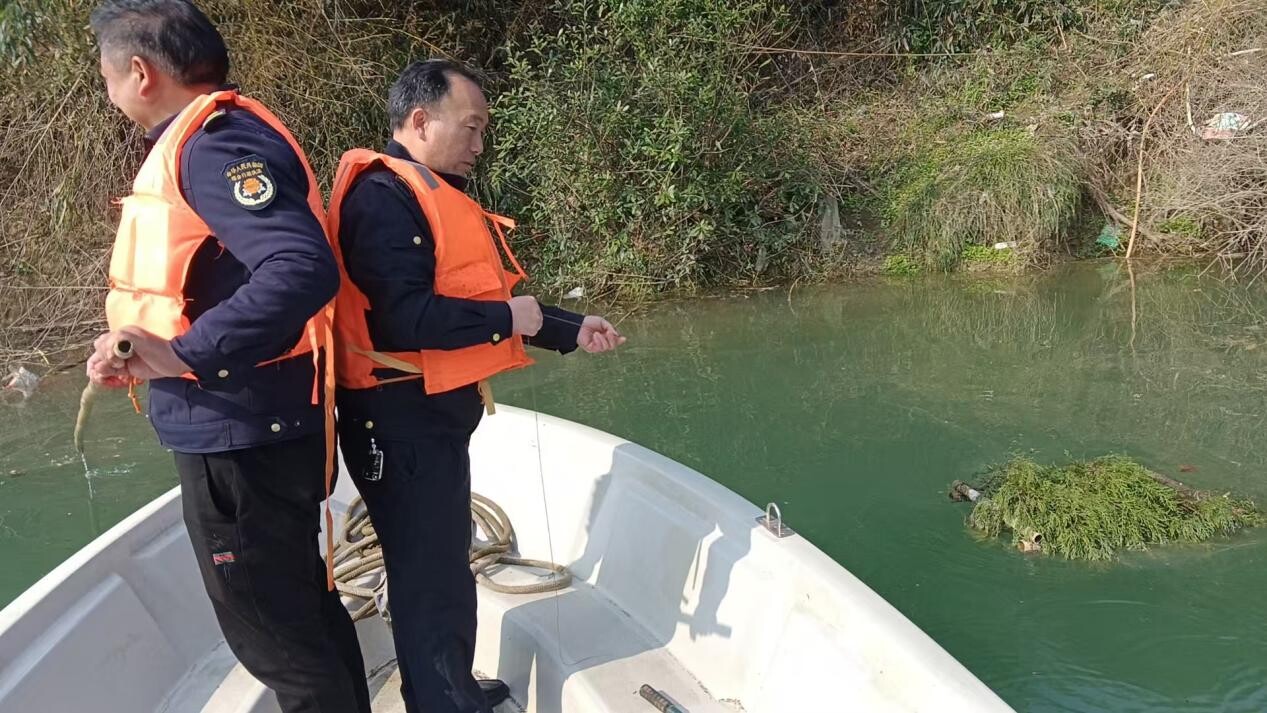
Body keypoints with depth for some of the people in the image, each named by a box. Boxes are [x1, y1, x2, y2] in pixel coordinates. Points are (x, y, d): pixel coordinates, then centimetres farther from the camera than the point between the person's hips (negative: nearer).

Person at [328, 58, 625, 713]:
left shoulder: (431, 194, 16)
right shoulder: (383, 194, -17)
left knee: (442, 567, 22)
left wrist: (571, 331, 12)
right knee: (433, 580, -1)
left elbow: (471, 299, 18)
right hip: (403, 422, -11)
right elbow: (407, 318, -30)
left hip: (431, 415, 11)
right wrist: (508, 317, -17)